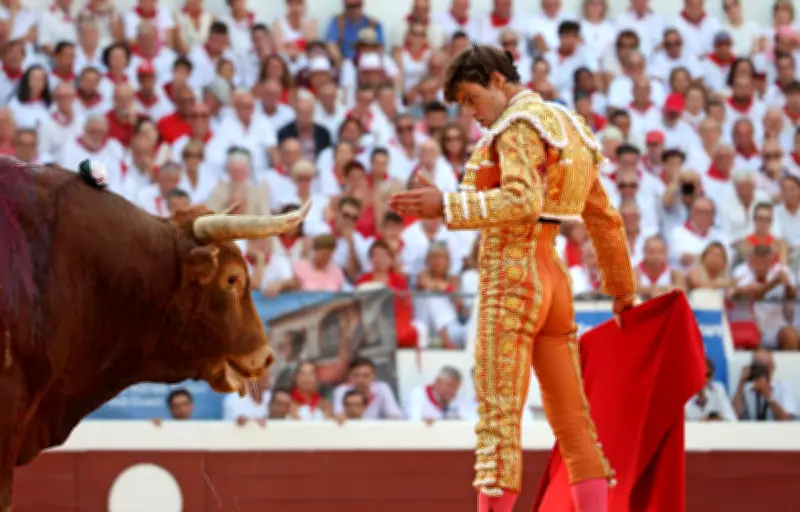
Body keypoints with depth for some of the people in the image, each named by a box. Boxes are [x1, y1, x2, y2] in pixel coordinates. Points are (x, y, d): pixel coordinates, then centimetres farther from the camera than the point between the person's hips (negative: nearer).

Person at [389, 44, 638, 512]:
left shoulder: (520, 124, -9)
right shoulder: (565, 127, 19)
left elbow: (523, 200, -25)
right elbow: (606, 219, 25)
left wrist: (445, 205, -26)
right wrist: (622, 286, 33)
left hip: (512, 278, -9)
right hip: (552, 278, 9)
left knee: (499, 414, -12)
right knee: (572, 418, 8)